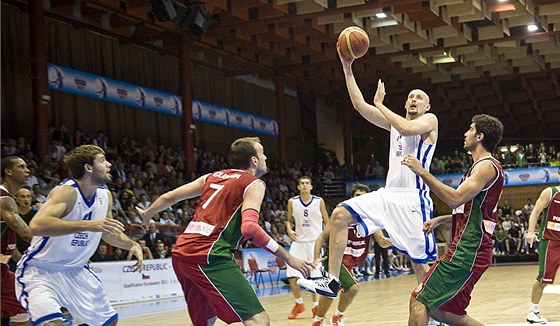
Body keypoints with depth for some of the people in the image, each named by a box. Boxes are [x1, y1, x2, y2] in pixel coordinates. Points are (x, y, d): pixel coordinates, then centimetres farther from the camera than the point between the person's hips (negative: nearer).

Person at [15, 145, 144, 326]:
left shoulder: (105, 195, 0)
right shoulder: (66, 191, -24)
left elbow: (107, 232, 18)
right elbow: (36, 226, -40)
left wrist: (132, 244, -1)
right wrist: (88, 225, -46)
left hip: (75, 270, 8)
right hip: (40, 271, -8)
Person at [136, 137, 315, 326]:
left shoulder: (213, 177, 21)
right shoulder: (253, 183, 1)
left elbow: (170, 197, 27)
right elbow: (249, 228, -17)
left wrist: (147, 214, 47)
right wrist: (288, 258, -15)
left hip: (181, 253, 9)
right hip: (209, 257, -9)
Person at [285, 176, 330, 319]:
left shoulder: (319, 201, -1)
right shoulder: (292, 202, 2)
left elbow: (327, 221, 5)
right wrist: (289, 230, -8)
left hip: (315, 241, -1)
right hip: (299, 241, 2)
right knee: (292, 276, -6)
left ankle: (315, 306, 16)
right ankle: (299, 304, 15)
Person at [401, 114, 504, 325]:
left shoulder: (487, 166, -11)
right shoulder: (484, 166, 22)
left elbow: (455, 199, -24)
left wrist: (422, 172, -22)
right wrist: (440, 219, 23)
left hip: (466, 251, -11)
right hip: (470, 250, 11)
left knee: (419, 301, -13)